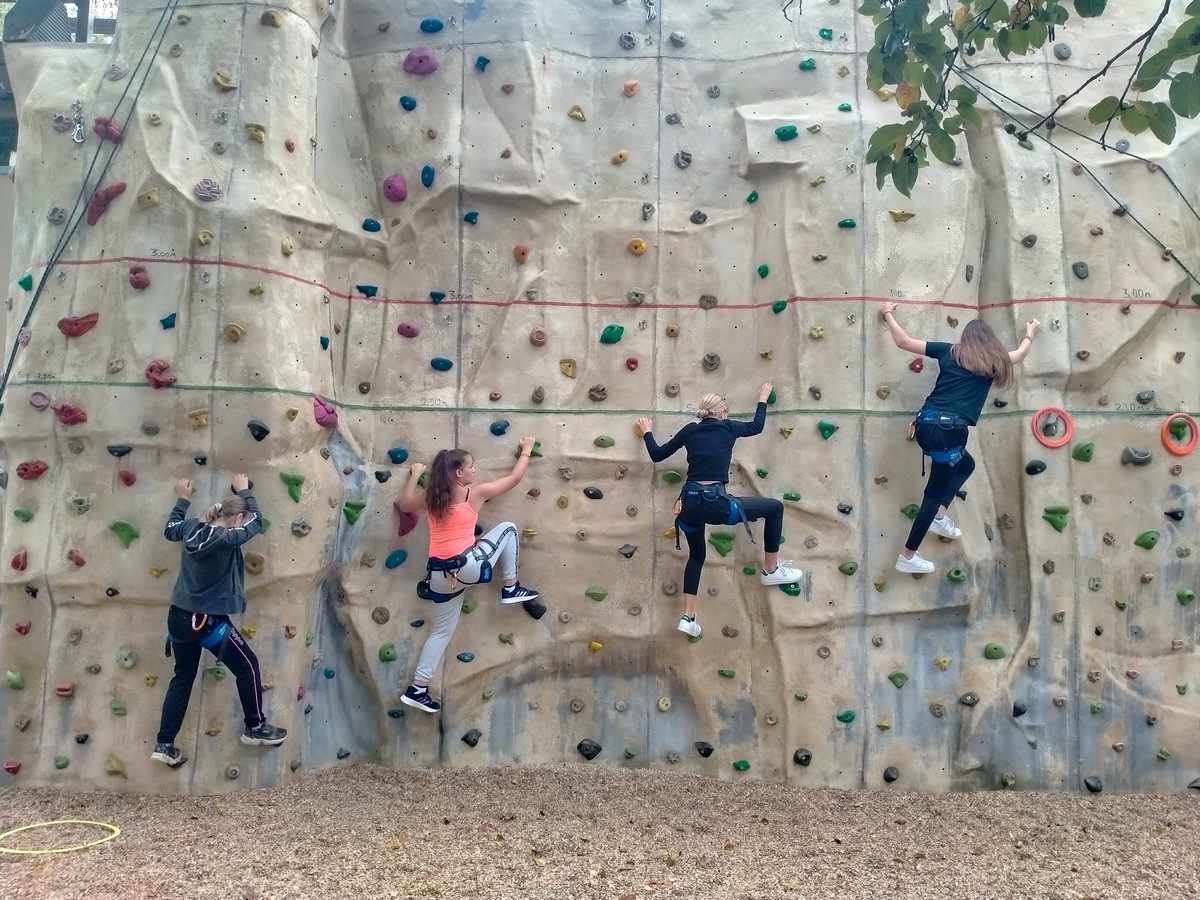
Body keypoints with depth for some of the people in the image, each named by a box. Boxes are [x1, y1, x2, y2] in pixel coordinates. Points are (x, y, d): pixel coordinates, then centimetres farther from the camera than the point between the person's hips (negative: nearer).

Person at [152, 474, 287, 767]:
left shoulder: (193, 528, 0)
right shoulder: (228, 539, -20)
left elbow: (170, 529, 23)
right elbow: (257, 522, -2)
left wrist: (182, 499, 35)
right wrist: (244, 490, 13)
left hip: (178, 617, 8)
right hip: (207, 620, -8)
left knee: (183, 677, 19)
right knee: (248, 667, 10)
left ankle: (164, 745, 21)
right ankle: (256, 728, 20)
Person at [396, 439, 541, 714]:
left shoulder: (429, 497, 8)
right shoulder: (476, 493, -3)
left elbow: (404, 504, 30)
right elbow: (515, 478, 9)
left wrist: (415, 474, 39)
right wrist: (526, 451, 25)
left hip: (440, 575, 6)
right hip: (469, 565, -5)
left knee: (442, 630, 20)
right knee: (508, 528, 14)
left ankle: (417, 689, 19)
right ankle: (511, 589, 17)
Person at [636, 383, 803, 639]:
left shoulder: (690, 430, 16)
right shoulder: (727, 427, 9)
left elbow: (657, 455, 21)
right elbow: (757, 426, 30)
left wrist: (647, 431, 38)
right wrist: (763, 399, 46)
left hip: (689, 504, 5)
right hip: (716, 504, -5)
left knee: (696, 556, 29)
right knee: (775, 508, 14)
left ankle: (688, 617, 24)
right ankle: (771, 570, 24)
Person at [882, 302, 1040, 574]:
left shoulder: (948, 351, 15)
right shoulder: (993, 362, 12)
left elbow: (903, 341, 14)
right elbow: (1020, 353, 35)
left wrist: (888, 314, 28)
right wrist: (1030, 332, 54)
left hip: (927, 422, 5)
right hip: (949, 429, -5)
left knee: (966, 464, 31)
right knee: (934, 494, 4)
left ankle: (939, 516, 22)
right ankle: (907, 556, 7)